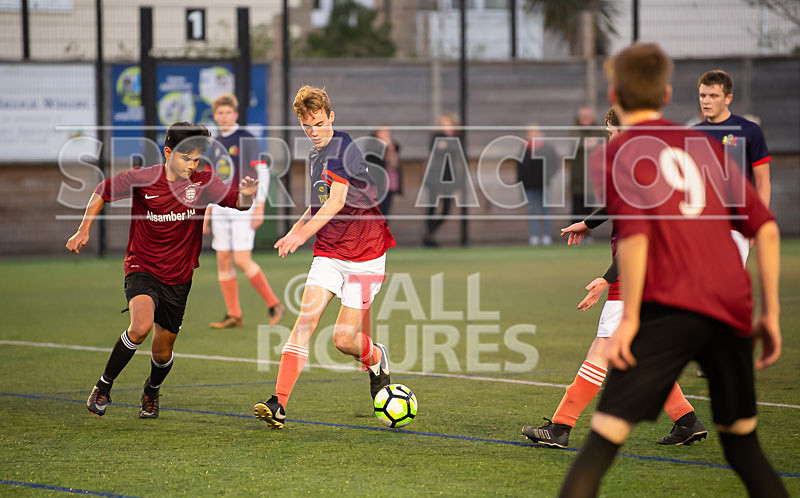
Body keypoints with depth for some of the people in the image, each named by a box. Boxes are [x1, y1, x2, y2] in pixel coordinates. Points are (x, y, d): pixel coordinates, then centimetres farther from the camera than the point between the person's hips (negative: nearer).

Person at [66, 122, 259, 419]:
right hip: (142, 268, -3)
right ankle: (104, 387, -9)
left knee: (163, 351, 8)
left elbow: (239, 203, -17)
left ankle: (151, 392, 43)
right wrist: (84, 230, 1)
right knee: (141, 325, -29)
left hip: (178, 278, 3)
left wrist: (246, 194, -39)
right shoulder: (141, 179, -10)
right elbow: (103, 192, 4)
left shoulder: (203, 183, -6)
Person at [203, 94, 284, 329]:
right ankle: (233, 316, 7)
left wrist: (259, 208, -15)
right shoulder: (216, 144, 14)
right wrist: (207, 214, 18)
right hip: (221, 209, 7)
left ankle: (274, 305, 1)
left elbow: (263, 173, -9)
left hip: (243, 206, -7)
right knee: (223, 261, 2)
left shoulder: (246, 139, -6)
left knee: (242, 260, -13)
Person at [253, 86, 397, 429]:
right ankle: (279, 404, -22)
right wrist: (293, 232, 15)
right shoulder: (315, 155, 12)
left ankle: (376, 360, 31)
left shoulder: (343, 147, -15)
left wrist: (303, 232, -37)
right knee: (306, 320, -14)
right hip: (328, 253, 6)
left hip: (364, 255, -6)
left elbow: (337, 200, -26)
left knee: (344, 340, -6)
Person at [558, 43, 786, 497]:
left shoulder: (615, 153, 3)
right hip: (733, 308, 5)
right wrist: (771, 312, 16)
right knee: (743, 443, 18)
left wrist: (629, 319, -8)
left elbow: (635, 236, -13)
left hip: (670, 307, -5)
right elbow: (765, 227, 12)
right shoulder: (704, 147, 18)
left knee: (604, 439, -7)